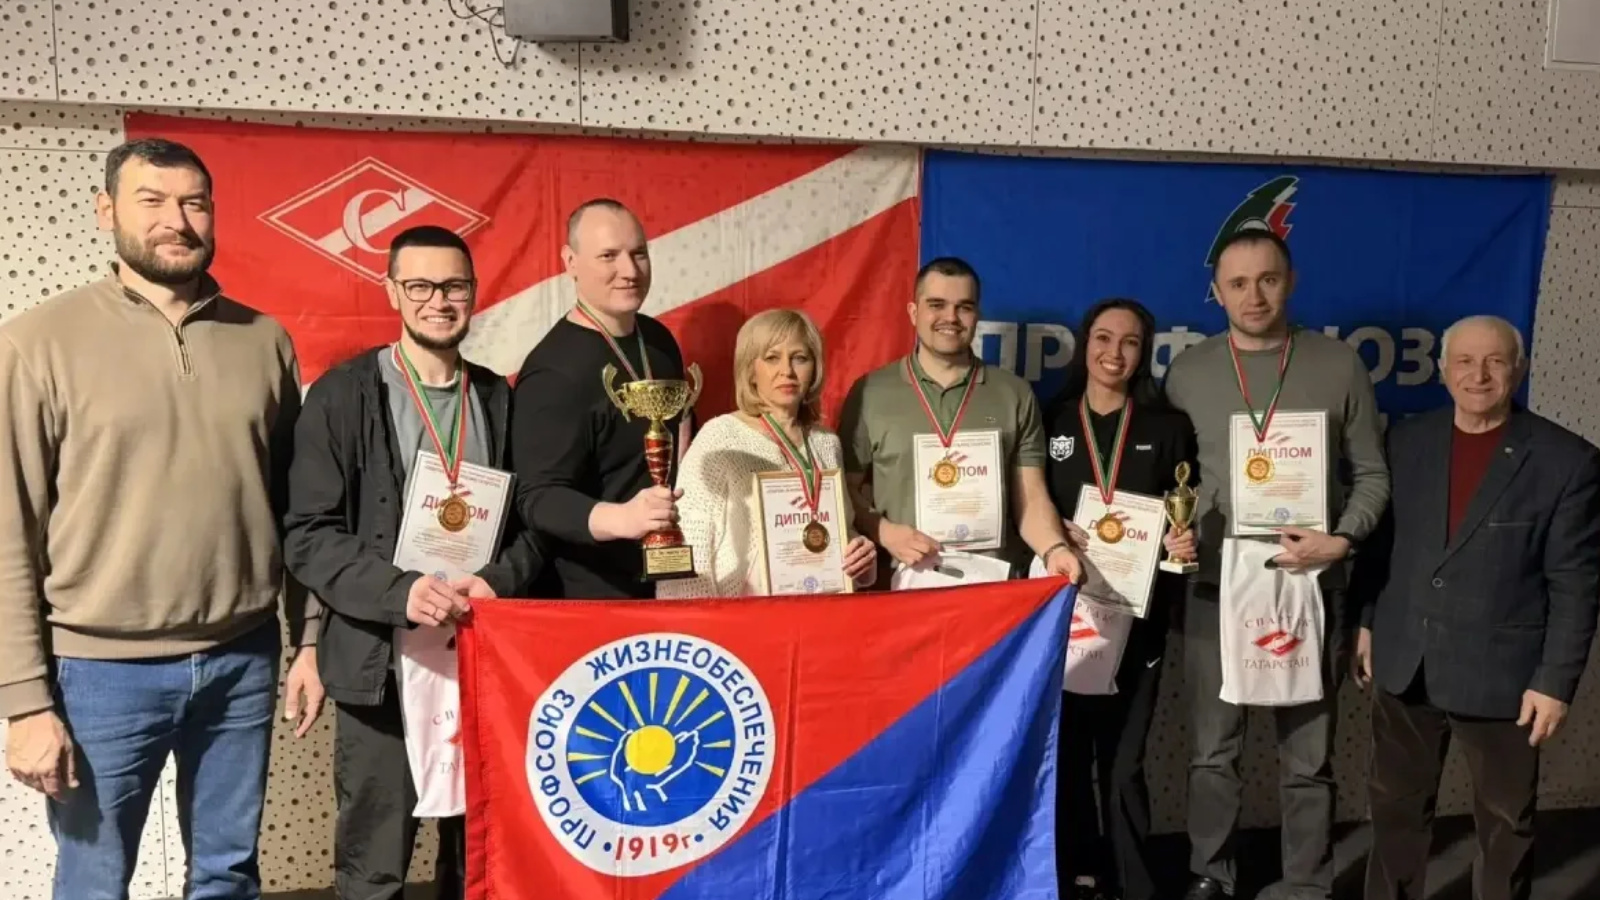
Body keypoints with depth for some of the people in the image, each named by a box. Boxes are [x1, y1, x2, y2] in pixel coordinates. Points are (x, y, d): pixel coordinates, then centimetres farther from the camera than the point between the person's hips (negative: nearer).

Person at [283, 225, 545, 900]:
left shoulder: (499, 399, 9)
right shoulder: (342, 396, -2)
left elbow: (531, 521, 9)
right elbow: (308, 535, -7)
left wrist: (498, 583, -11)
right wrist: (400, 591, -22)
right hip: (383, 661, -3)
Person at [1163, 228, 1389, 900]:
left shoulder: (1338, 366, 1)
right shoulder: (1187, 373, 4)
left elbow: (1372, 475, 5)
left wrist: (1342, 541, -11)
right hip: (1215, 586, 1)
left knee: (1307, 757, 7)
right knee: (1213, 750, 9)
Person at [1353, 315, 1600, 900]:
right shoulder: (1405, 441, 2)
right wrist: (1367, 622, 8)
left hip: (1501, 673, -3)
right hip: (1404, 664, 3)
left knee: (1506, 822, 12)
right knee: (1396, 807, 16)